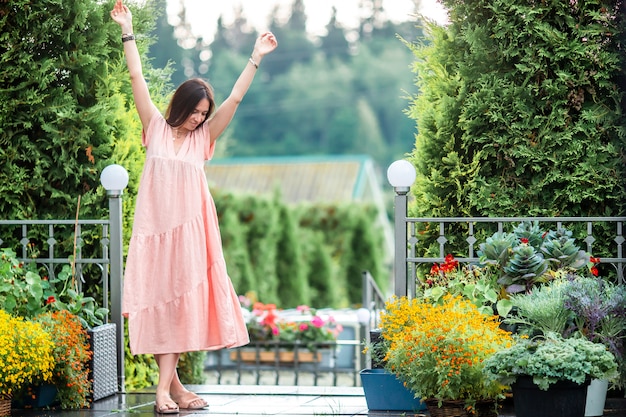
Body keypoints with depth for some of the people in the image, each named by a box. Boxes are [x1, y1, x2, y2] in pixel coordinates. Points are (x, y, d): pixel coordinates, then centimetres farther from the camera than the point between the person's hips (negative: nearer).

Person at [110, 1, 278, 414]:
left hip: (189, 229, 2)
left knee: (183, 301, -2)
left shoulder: (203, 137, 10)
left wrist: (256, 58, 5)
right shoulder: (156, 128, 6)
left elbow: (235, 99, 7)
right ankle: (173, 384, 0)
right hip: (155, 226, -2)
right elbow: (137, 78, 4)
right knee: (159, 302, -3)